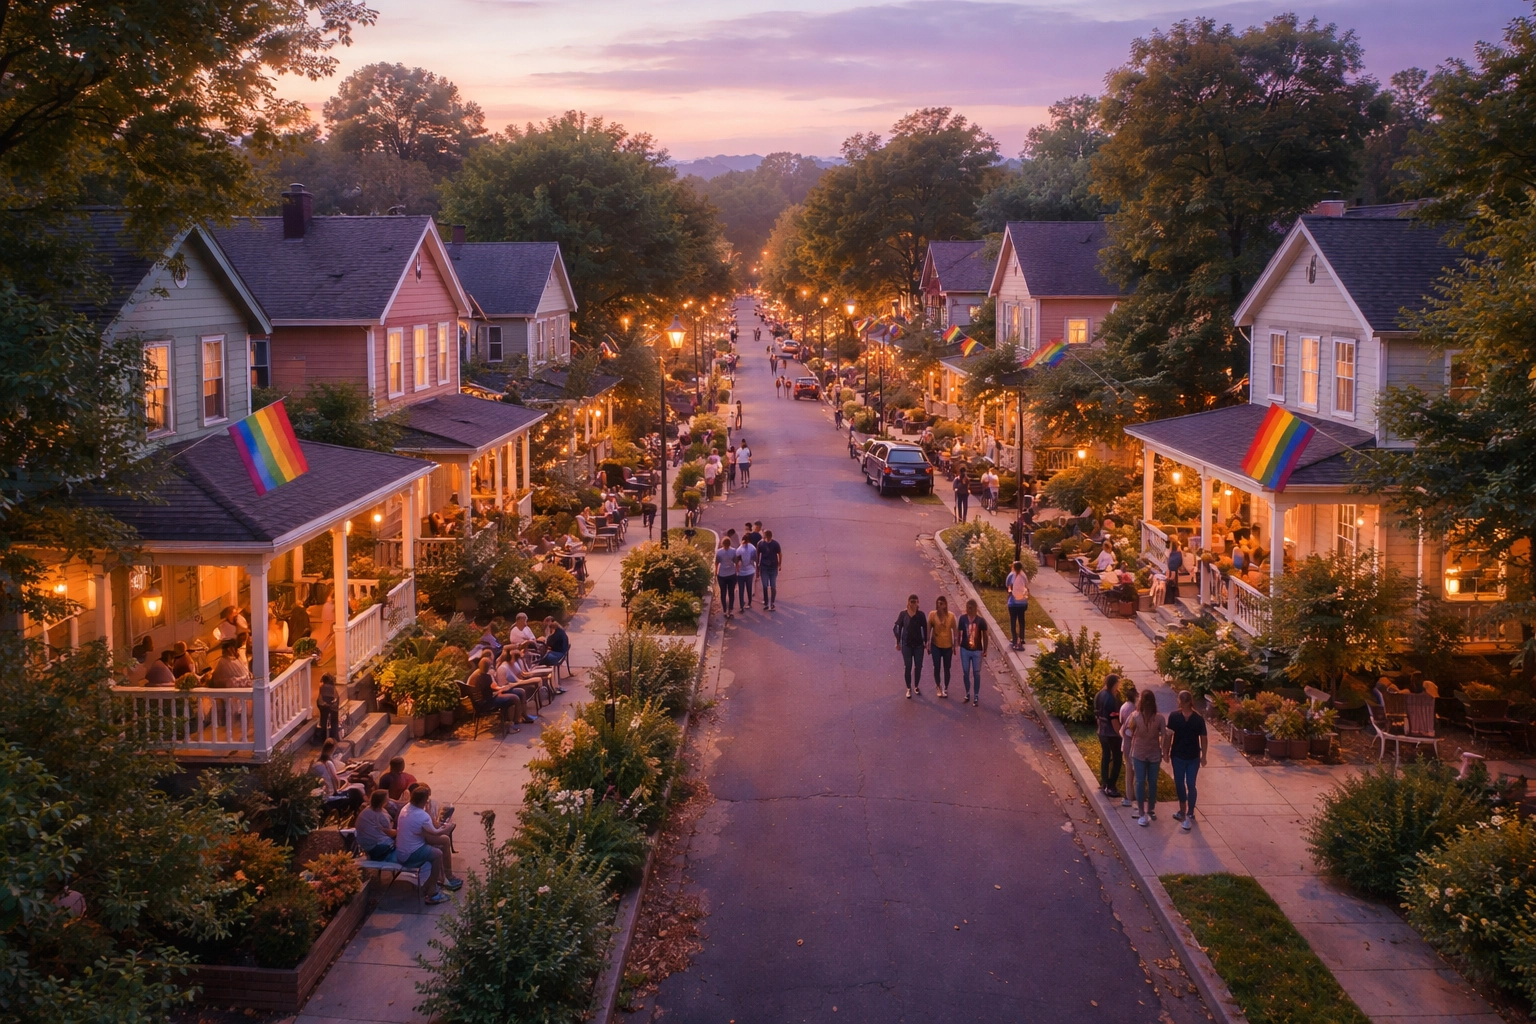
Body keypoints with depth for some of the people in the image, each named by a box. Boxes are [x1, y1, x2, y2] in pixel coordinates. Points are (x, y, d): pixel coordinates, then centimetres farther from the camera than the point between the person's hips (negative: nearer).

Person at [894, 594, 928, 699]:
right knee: (908, 667, 4)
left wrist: (926, 642, 3)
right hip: (906, 644, -1)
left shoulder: (921, 614, -8)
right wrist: (898, 642, 2)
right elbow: (899, 628, -1)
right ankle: (909, 689, 17)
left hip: (918, 644, 1)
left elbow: (925, 628, 1)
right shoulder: (903, 614, -8)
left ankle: (916, 686, 28)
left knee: (918, 666, 8)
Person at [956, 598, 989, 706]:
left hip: (977, 651, -2)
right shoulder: (963, 618, -7)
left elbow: (984, 635, -4)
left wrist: (985, 650, -1)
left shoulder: (981, 620, -13)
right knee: (965, 672, 11)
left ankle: (976, 696, 19)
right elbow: (959, 633, 3)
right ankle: (967, 694, 29)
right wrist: (957, 645, 5)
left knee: (976, 673, 7)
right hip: (965, 650, 2)